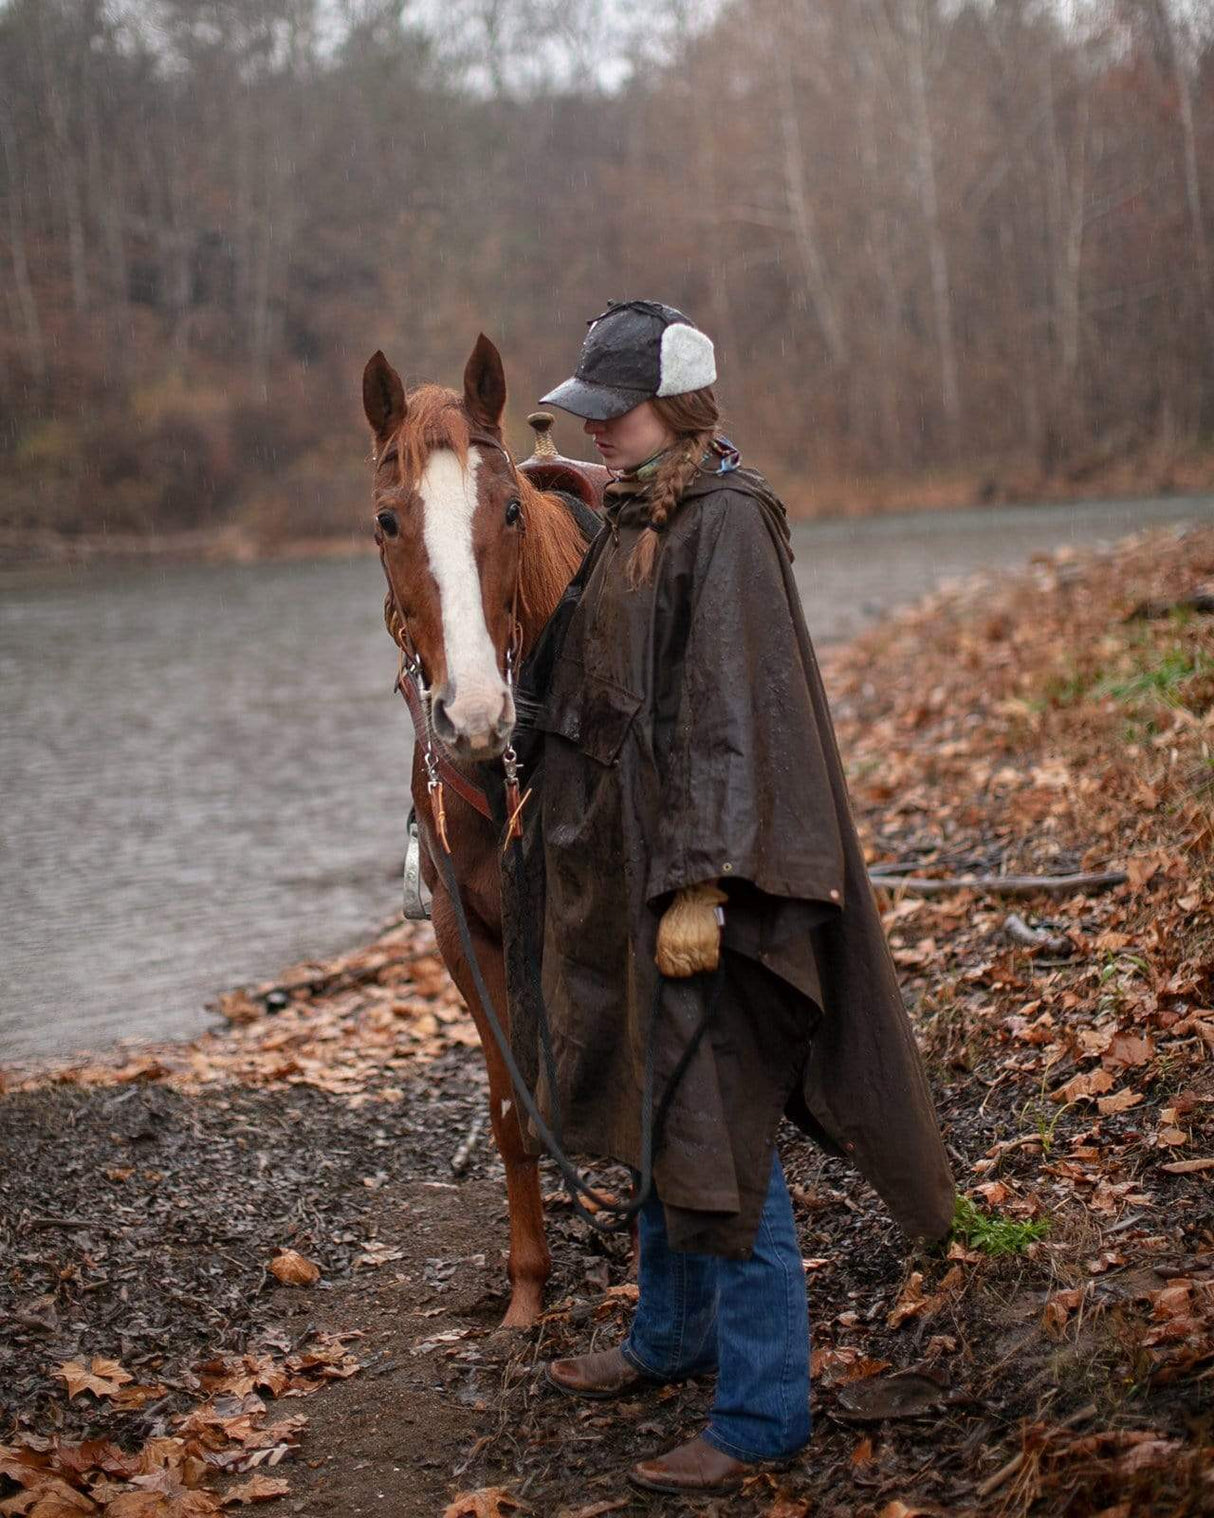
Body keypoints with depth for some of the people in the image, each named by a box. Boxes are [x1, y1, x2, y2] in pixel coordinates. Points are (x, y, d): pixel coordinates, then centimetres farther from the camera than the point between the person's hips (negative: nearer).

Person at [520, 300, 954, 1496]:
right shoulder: (634, 522, 11)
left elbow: (730, 718, -22)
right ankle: (672, 1333, 38)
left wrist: (698, 887, -25)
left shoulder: (723, 526, -17)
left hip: (698, 882, -10)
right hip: (623, 869, 10)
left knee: (716, 1133, -4)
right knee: (652, 1110, 21)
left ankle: (763, 1410, 6)